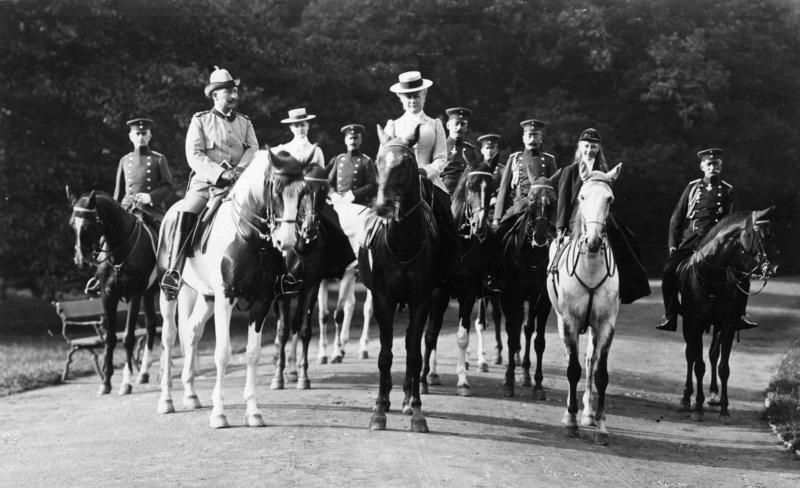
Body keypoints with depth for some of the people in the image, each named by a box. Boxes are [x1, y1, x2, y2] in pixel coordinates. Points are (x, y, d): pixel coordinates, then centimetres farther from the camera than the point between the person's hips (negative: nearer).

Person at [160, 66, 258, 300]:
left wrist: (238, 171, -15)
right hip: (206, 182, -3)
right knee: (186, 215, -25)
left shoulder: (245, 123, 17)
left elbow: (253, 150, 5)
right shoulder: (200, 121, 7)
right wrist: (219, 173, -17)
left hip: (239, 182, 3)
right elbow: (194, 154, -4)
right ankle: (173, 273, -25)